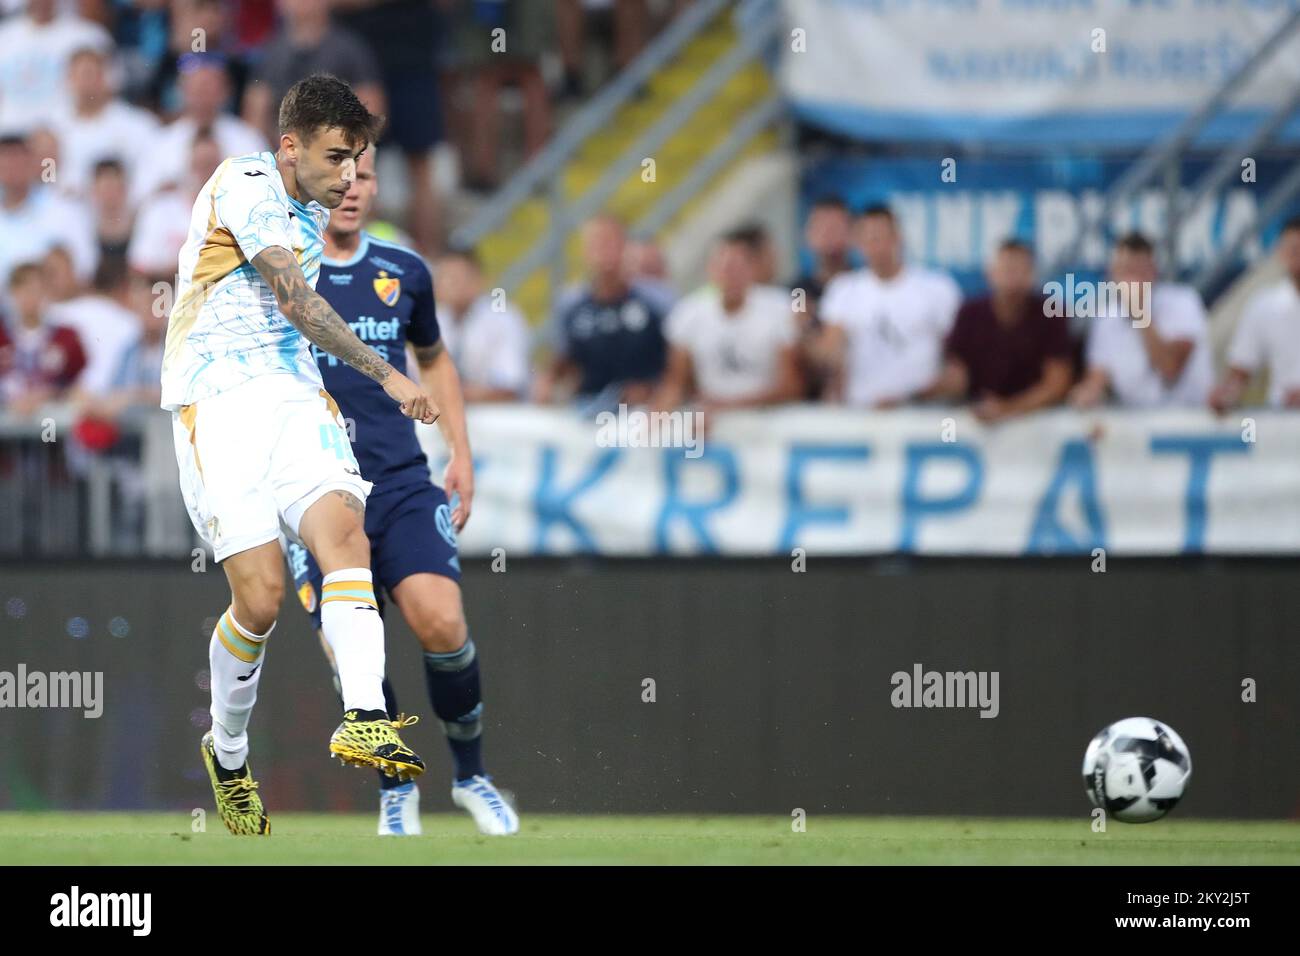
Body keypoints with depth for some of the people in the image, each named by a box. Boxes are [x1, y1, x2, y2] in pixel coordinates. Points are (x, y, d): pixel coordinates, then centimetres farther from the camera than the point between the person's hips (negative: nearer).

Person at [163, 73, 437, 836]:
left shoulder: (311, 214, 18)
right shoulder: (246, 186, -9)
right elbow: (298, 302, -17)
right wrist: (386, 375, -20)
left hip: (296, 398, 7)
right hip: (218, 403, -7)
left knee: (345, 531, -21)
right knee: (262, 595, -13)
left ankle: (364, 718, -36)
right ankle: (228, 755, 11)